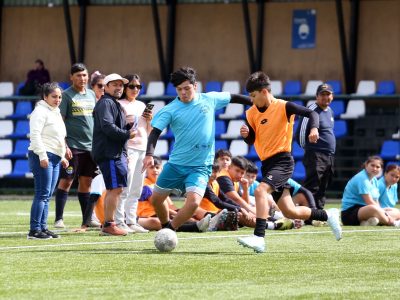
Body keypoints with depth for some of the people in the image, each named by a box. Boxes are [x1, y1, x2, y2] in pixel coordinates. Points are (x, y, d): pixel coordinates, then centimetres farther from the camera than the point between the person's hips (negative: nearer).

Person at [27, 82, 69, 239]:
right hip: (42, 157, -10)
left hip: (54, 158, 10)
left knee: (47, 195, 9)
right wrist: (42, 155, -22)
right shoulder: (40, 112, -8)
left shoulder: (56, 113, 22)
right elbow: (35, 134, -17)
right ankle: (34, 230, -14)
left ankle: (43, 227, 12)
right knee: (42, 194, -13)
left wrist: (62, 157, 24)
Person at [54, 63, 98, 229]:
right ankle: (59, 218, -2)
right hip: (72, 147, -6)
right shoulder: (66, 95, -4)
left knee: (86, 182, 9)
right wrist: (64, 145, -16)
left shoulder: (91, 95, 14)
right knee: (66, 181, -5)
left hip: (90, 146, 6)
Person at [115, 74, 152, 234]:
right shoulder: (120, 105, -3)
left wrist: (150, 120, 3)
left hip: (143, 149, 7)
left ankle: (131, 221, 11)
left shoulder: (141, 105, 19)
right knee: (125, 189, -11)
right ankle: (119, 222, -10)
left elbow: (148, 132, 24)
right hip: (129, 148, -7)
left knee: (136, 190, 7)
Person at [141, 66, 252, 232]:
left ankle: (169, 231, -4)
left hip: (201, 166, -1)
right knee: (156, 200, 10)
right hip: (176, 163, 1)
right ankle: (166, 226, 39)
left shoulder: (210, 99, -1)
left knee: (193, 202, -23)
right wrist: (149, 154, -28)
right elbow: (155, 132, -12)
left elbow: (233, 98, 14)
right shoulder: (170, 110, -6)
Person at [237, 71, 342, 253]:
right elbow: (251, 141, 12)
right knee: (290, 212, 8)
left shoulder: (283, 107, -8)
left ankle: (259, 238, -36)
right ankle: (328, 216, 29)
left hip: (282, 161, -7)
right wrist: (245, 134, -11)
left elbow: (311, 113, -12)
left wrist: (314, 128, -32)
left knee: (260, 191, -30)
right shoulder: (251, 113, 8)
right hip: (267, 164, 7)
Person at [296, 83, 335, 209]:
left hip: (329, 156, 9)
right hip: (316, 155, -9)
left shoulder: (330, 111, 16)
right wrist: (305, 147, -5)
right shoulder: (312, 110, -11)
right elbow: (301, 130, -15)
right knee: (312, 187, -16)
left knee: (322, 189, 13)